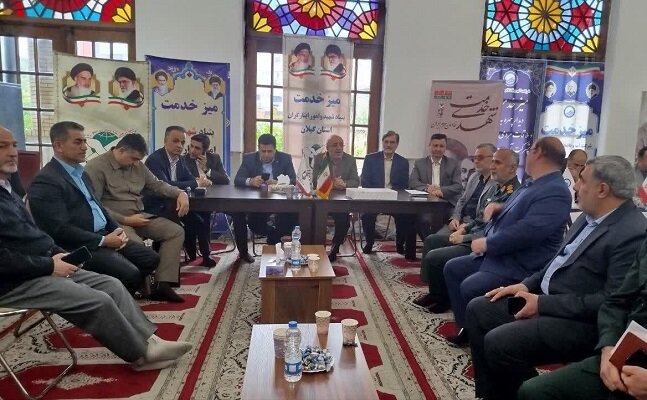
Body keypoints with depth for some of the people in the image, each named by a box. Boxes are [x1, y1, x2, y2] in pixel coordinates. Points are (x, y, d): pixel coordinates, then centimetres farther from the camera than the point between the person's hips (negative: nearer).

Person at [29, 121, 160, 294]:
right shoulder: (45, 180, -14)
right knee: (130, 274, -23)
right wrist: (103, 241, -18)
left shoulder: (80, 172, 16)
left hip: (104, 235, 9)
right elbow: (60, 229, -20)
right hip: (81, 247, -9)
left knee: (151, 259, 2)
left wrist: (117, 229, 4)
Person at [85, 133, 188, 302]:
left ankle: (163, 283, -17)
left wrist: (180, 193, -2)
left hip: (139, 216, 8)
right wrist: (125, 220, -20)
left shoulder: (138, 166, 12)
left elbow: (156, 184, 17)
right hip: (114, 221, -7)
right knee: (136, 244, -36)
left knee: (176, 231, -9)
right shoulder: (96, 167, -10)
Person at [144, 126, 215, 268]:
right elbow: (164, 185, -31)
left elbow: (190, 178, 6)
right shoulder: (155, 159, -19)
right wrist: (196, 183, -28)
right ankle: (192, 257, -5)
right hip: (157, 207, -8)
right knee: (191, 220, -24)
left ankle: (204, 254, 7)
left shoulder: (180, 159, 7)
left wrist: (201, 181, -19)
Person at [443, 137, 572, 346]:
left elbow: (528, 230, -30)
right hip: (495, 254, 11)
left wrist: (487, 243, -20)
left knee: (469, 287, -26)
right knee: (452, 268, 7)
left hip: (520, 266, -10)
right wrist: (499, 207, 5)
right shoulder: (531, 184, 15)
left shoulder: (556, 192, -19)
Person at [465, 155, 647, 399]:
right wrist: (527, 285, 5)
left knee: (498, 342, -25)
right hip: (546, 299, 10)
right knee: (477, 309, 3)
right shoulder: (590, 216, 9)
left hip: (581, 321, -9)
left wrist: (543, 304, -20)